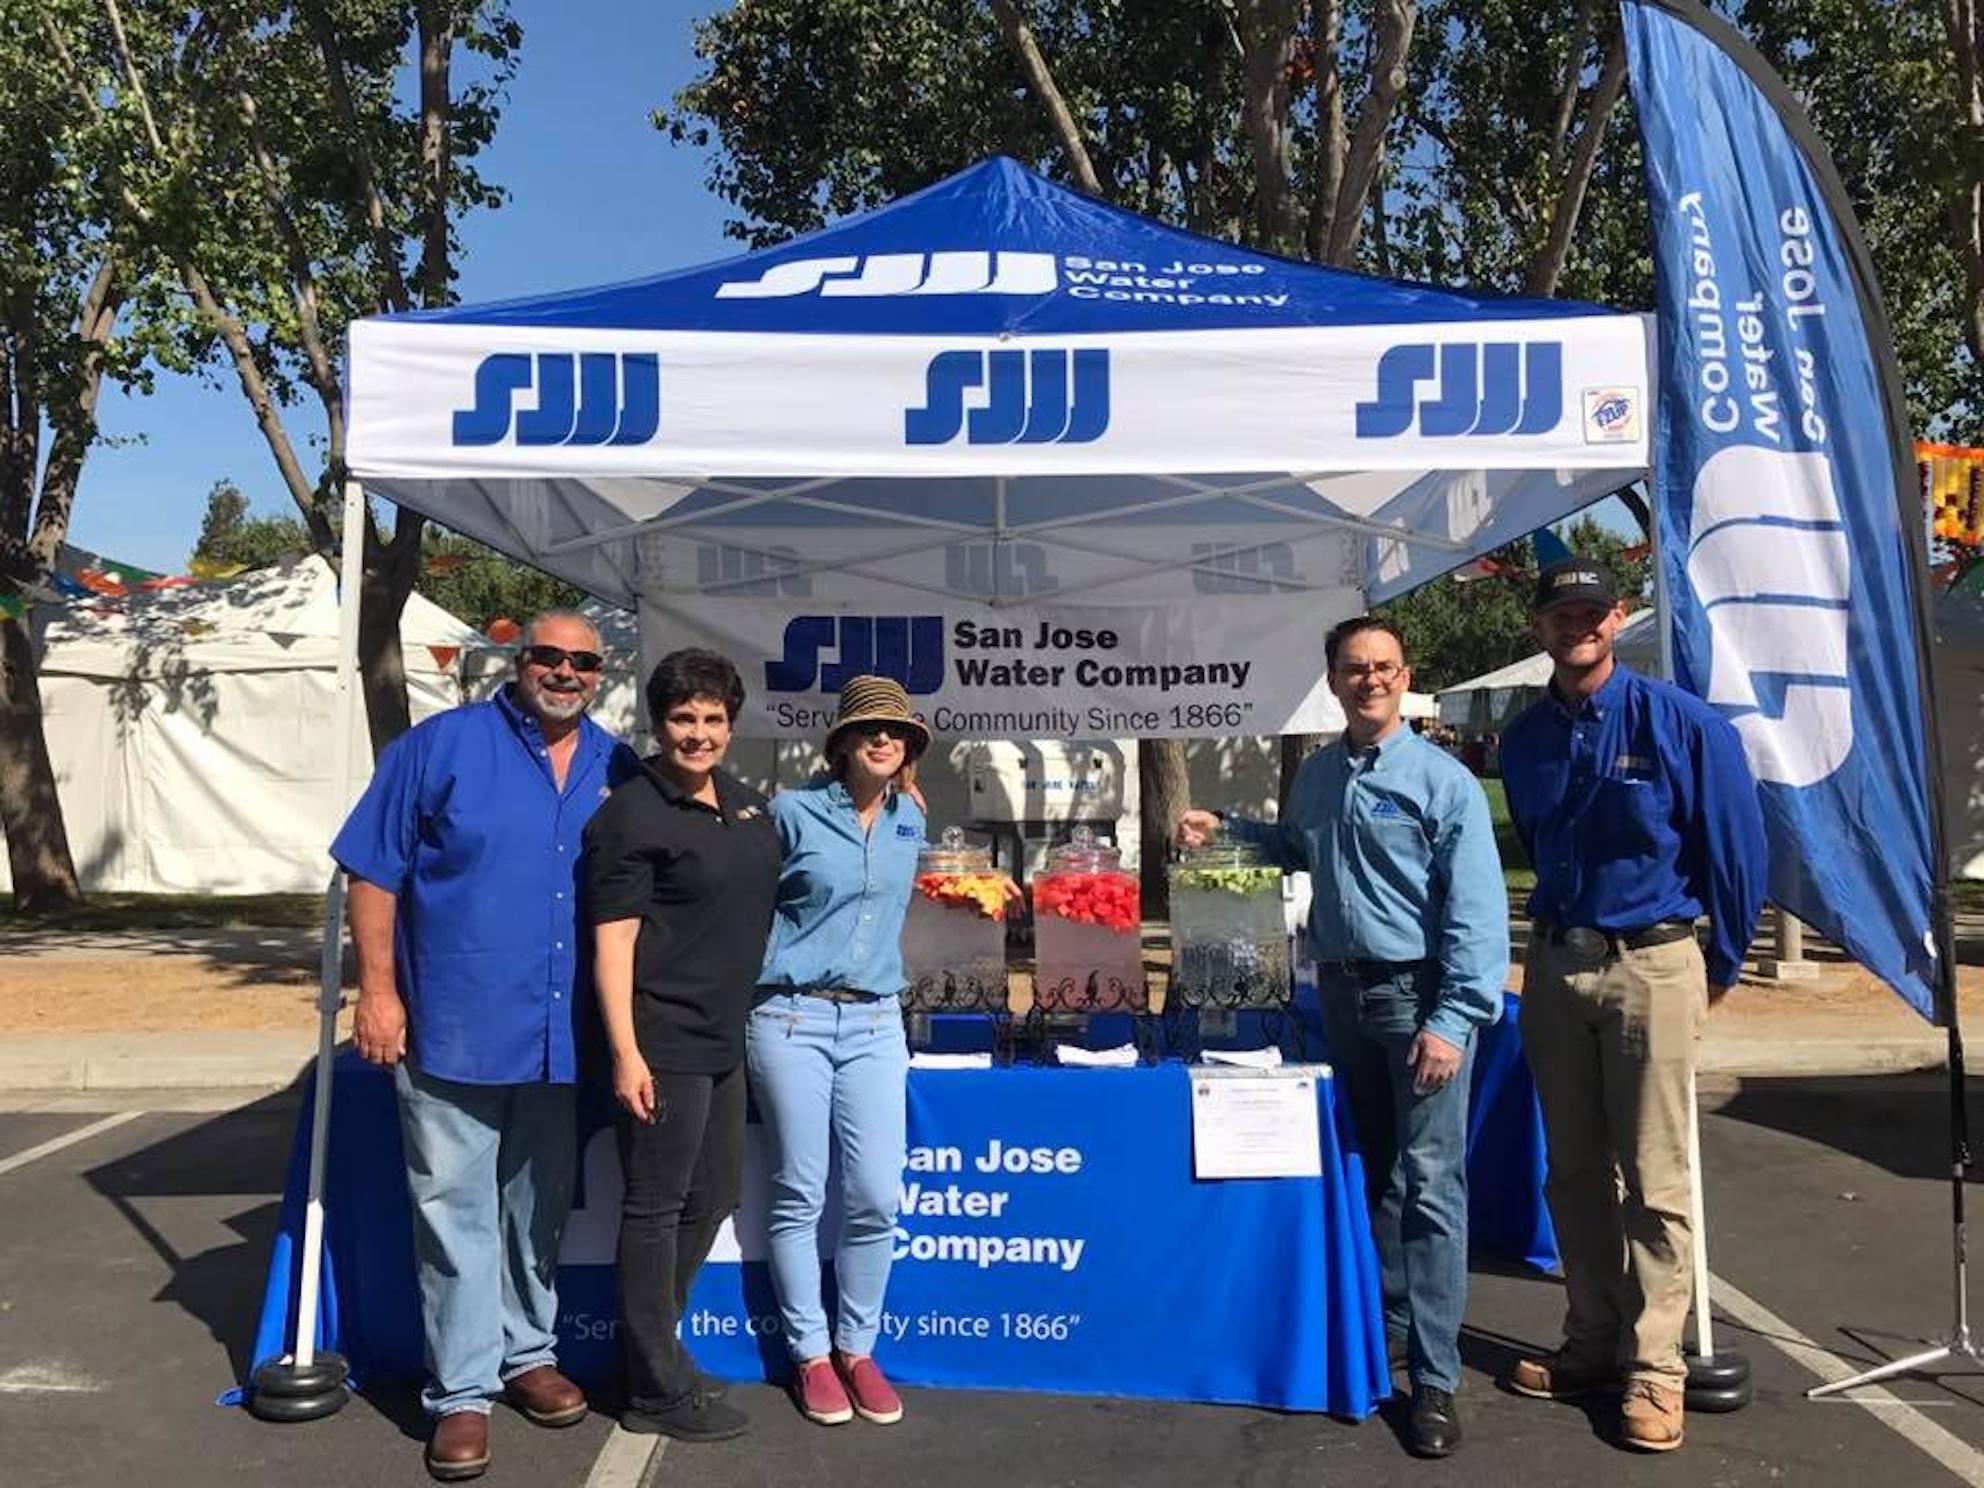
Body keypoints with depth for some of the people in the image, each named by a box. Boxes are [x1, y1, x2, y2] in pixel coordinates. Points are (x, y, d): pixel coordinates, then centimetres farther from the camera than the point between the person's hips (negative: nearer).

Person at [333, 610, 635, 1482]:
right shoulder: (440, 746, -4)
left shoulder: (616, 769, 7)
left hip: (563, 1037, 4)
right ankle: (461, 1392, 17)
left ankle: (528, 1354, 35)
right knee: (456, 1213, 4)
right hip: (453, 1028, -4)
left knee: (540, 1211, 17)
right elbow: (374, 871, -4)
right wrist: (377, 989, -9)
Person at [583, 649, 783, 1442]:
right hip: (662, 1043, -8)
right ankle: (658, 1391, 17)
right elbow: (613, 941, -16)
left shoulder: (749, 803, 10)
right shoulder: (633, 815, -13)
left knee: (713, 1197, 18)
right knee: (656, 1209, 3)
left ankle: (655, 1348, 36)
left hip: (724, 1040, 9)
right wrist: (624, 1053, -21)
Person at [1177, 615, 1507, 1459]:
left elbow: (1476, 911, -14)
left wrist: (1453, 1021, -19)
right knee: (1369, 1170, 18)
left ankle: (1434, 1379, 1)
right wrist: (1224, 830, 13)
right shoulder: (1316, 775, 8)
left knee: (1428, 1184, -6)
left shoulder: (1441, 780, -11)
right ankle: (1381, 1319, 35)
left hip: (1418, 993, -6)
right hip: (1341, 991, 6)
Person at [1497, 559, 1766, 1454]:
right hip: (1555, 966, 5)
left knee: (1653, 1179, 0)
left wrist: (1721, 964, 4)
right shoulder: (1524, 738, 6)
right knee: (1574, 1171, 11)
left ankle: (1655, 1368, 11)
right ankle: (1592, 1344, 24)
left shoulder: (1681, 723, -8)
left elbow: (1737, 846, -2)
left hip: (1653, 964, -4)